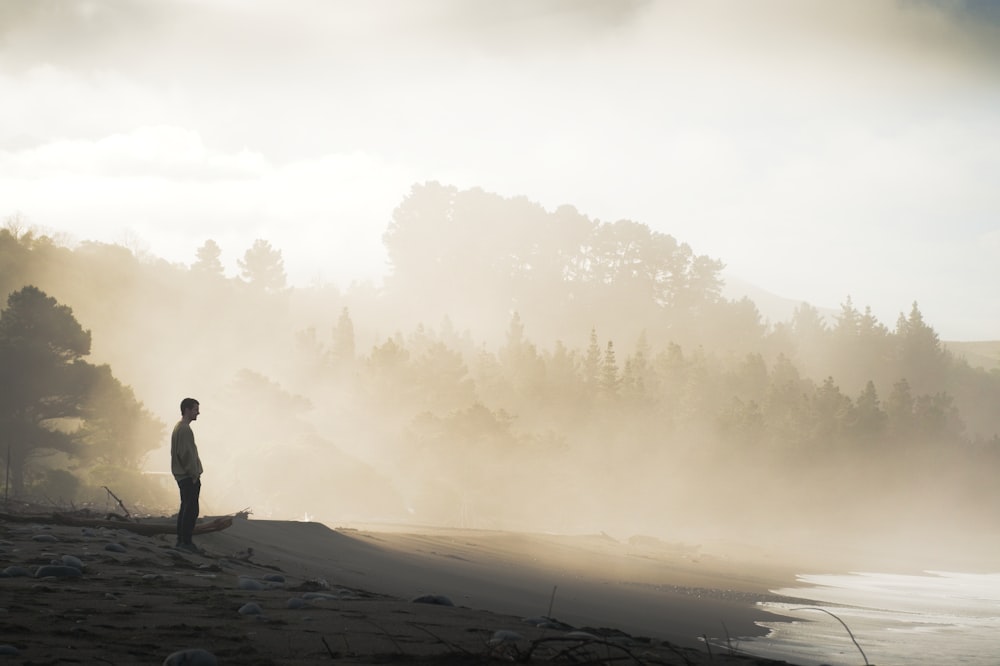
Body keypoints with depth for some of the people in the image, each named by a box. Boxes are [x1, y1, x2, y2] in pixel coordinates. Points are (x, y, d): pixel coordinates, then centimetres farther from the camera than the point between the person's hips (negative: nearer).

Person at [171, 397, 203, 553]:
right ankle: (186, 541, -10)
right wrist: (194, 474, -15)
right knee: (192, 509, -9)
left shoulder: (178, 427, 17)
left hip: (182, 475, 11)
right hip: (189, 476, -11)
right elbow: (186, 454, -21)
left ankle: (181, 540, 17)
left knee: (186, 508, 14)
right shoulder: (185, 429, -16)